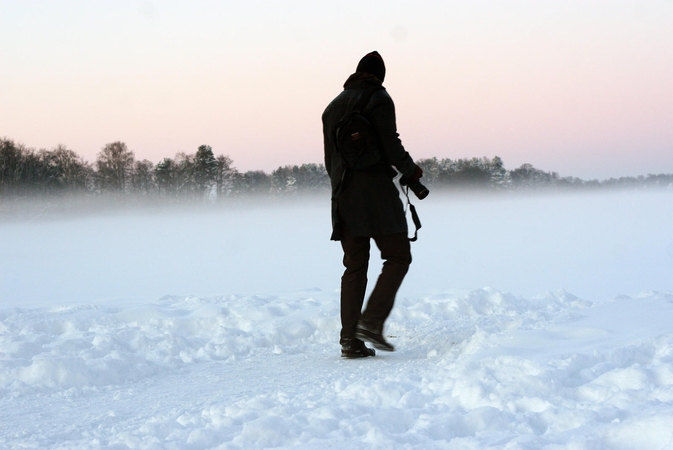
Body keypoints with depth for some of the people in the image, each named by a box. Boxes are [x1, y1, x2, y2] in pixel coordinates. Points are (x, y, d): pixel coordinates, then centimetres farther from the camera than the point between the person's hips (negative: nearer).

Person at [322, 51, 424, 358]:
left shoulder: (333, 106, 17)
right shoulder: (378, 99, -3)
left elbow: (330, 158, 17)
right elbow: (390, 145, -10)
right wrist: (411, 170, 6)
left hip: (343, 195, 7)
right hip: (375, 191, -7)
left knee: (354, 266, 8)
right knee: (398, 256, 0)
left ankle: (350, 339, 2)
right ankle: (371, 321, -14)